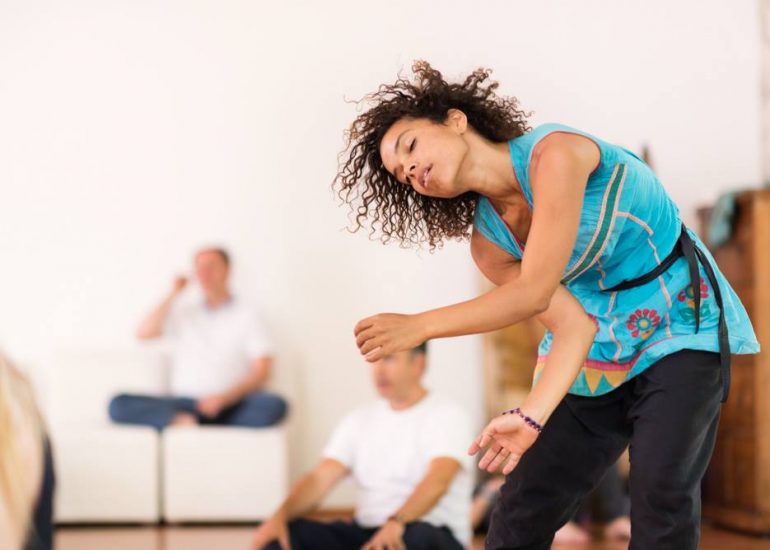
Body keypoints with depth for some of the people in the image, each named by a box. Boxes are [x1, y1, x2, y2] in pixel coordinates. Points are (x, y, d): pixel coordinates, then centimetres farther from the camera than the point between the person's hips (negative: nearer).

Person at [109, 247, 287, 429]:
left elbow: (261, 371, 0)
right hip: (183, 403, 2)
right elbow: (143, 333, 5)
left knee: (275, 405, -35)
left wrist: (224, 398, -15)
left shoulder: (246, 316, 10)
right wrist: (173, 295, 6)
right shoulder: (184, 314, 20)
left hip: (232, 405, -2)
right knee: (119, 404, -21)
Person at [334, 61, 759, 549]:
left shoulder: (553, 154, -22)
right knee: (524, 508, 3)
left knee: (661, 496, -19)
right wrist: (531, 415, -24)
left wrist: (418, 326, -23)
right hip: (597, 351, 6)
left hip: (681, 326, -6)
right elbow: (571, 323, -10)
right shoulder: (488, 243, -2)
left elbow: (533, 293, -25)